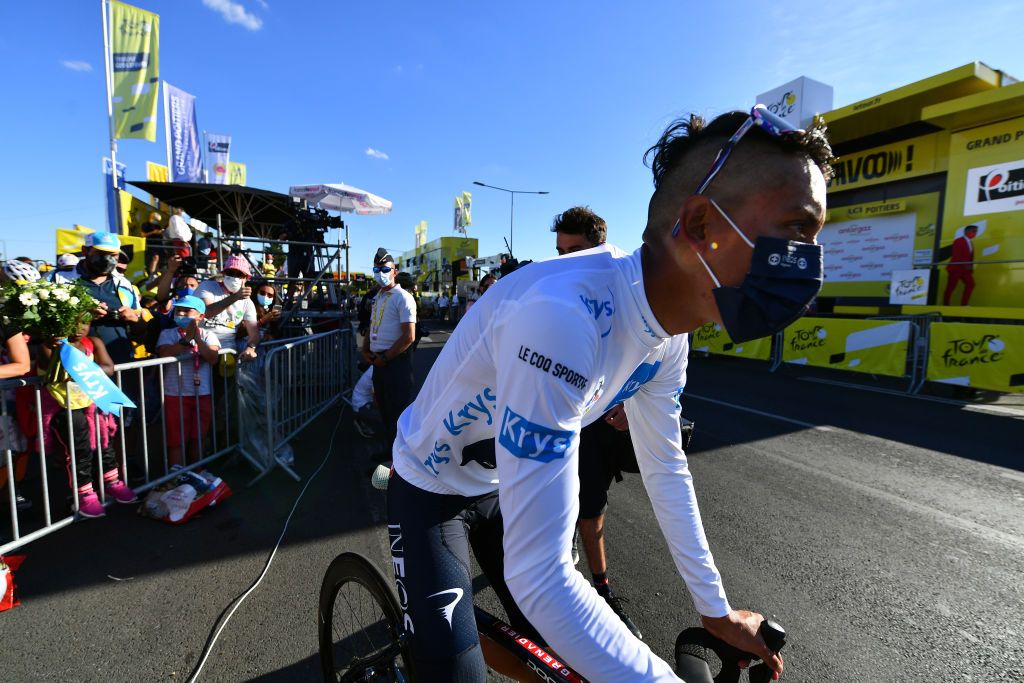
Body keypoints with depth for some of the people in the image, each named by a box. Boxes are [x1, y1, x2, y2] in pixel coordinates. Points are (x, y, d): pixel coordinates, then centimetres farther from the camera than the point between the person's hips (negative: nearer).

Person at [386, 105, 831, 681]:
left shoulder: (667, 333, -13)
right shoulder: (563, 316, -42)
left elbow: (667, 471, -1)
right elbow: (537, 575, -40)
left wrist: (717, 611, 5)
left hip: (502, 484, 6)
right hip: (431, 489, -6)